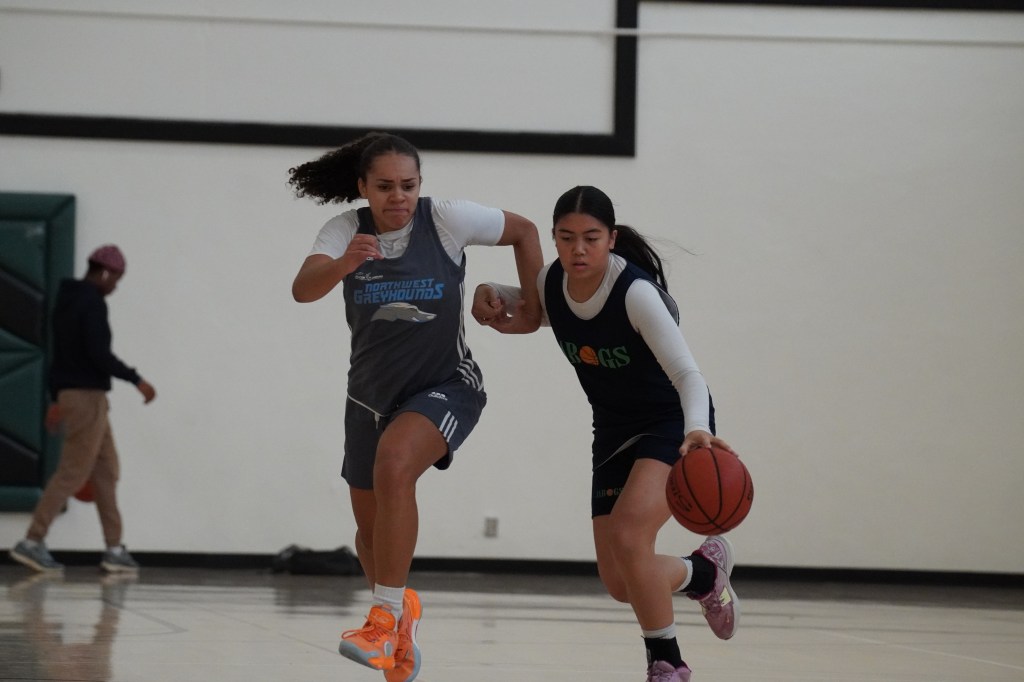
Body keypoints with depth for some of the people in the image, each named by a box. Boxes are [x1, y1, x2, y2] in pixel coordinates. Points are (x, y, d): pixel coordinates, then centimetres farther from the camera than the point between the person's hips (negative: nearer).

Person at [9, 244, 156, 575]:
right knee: (73, 473, -7)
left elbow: (60, 352, 20)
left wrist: (57, 399, 24)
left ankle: (114, 550, 9)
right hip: (87, 397, -10)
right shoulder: (93, 303, -15)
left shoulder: (66, 300, 15)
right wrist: (137, 380, -16)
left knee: (106, 471, 11)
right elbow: (99, 353, -23)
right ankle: (32, 542, -7)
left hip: (70, 395, 10)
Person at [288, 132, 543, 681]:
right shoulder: (348, 229, -12)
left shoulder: (447, 219, -16)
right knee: (370, 527, 15)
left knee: (394, 464, -33)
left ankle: (387, 617, -27)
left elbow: (524, 231, -1)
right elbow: (303, 289, -29)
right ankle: (402, 616, 44)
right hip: (372, 391, 4)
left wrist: (532, 305, -2)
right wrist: (344, 264, -48)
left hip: (445, 386, -4)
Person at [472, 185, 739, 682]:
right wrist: (491, 297, -10)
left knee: (627, 537, -28)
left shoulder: (636, 292, -27)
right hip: (614, 432, 6)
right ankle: (704, 573, 37)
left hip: (672, 424, -6)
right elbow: (514, 311, 14)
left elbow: (686, 372, -36)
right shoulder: (551, 285, -9)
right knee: (619, 583, 4)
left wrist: (697, 429, -55)